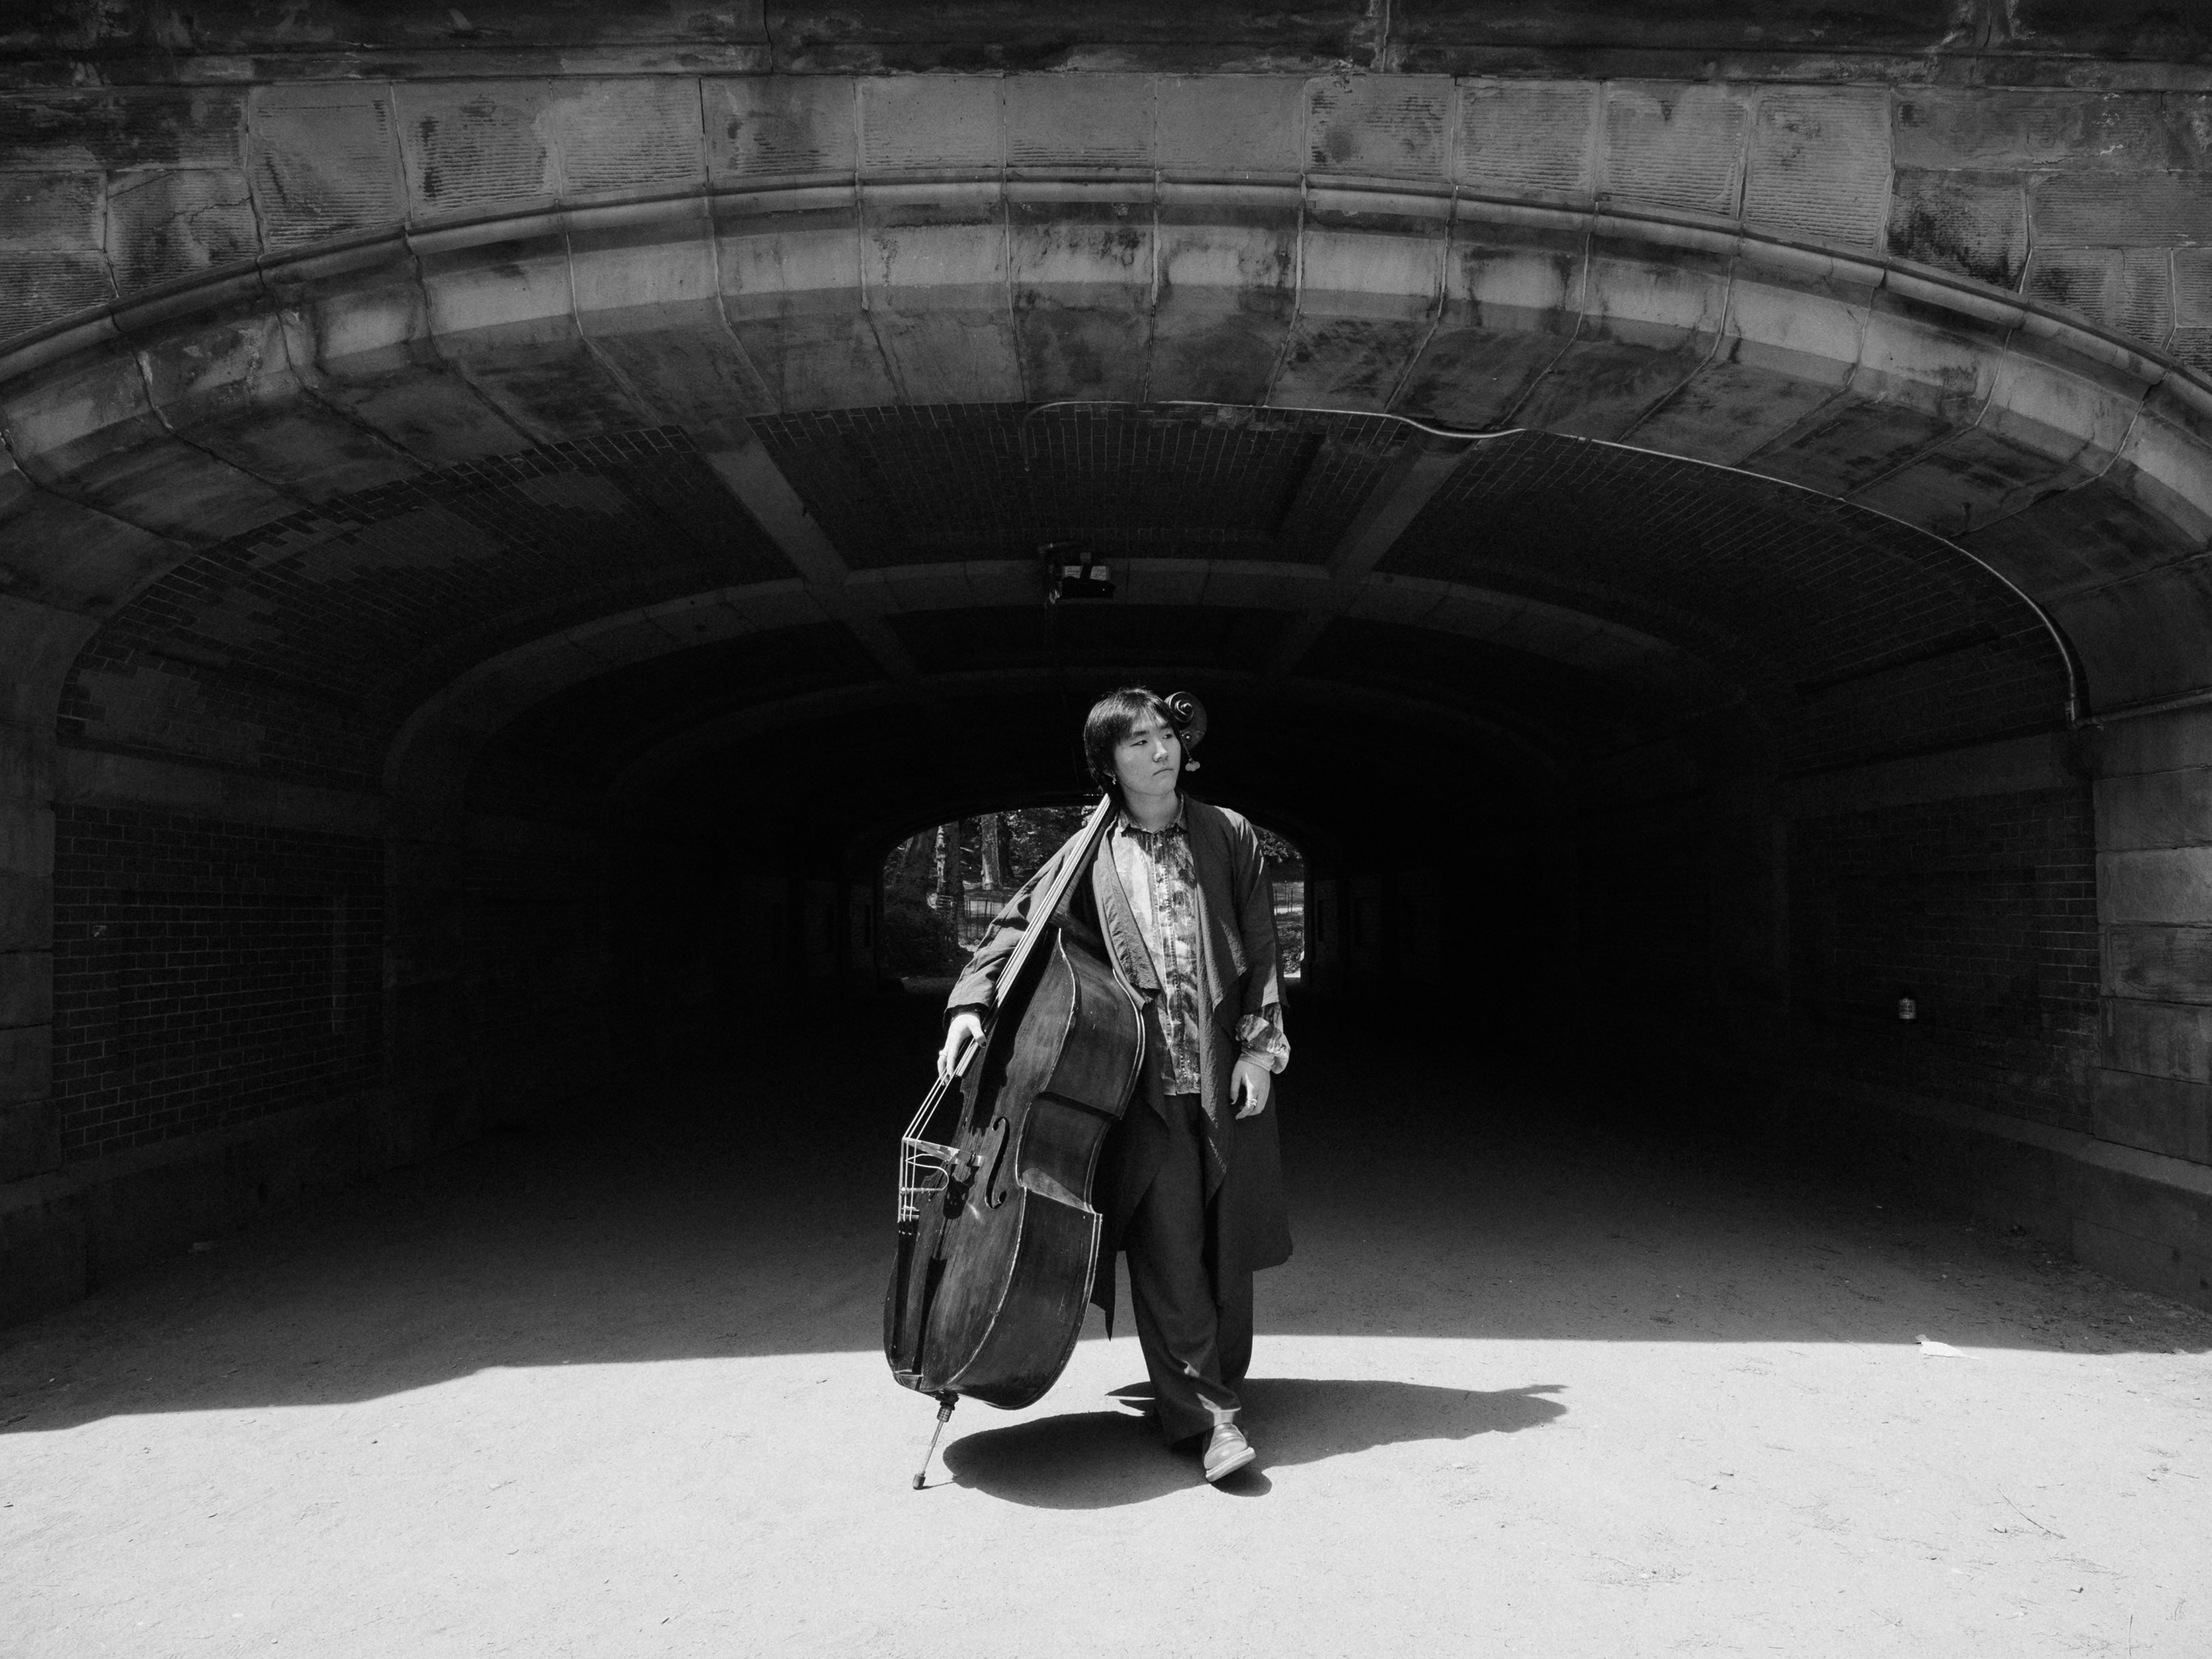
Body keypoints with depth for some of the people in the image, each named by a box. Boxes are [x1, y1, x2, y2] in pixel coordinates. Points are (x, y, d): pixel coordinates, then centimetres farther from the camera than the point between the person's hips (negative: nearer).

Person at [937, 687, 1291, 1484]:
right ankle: (1206, 1412, 0)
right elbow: (1015, 925, 4)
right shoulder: (1089, 856, 2)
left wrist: (1260, 1045, -1)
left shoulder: (1230, 837, 5)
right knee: (1167, 1247, -7)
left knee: (1225, 1243, 10)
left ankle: (1221, 1381, 29)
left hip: (1224, 1077, 2)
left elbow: (1261, 952, 6)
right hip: (1143, 1081, -1)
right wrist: (970, 1002, -10)